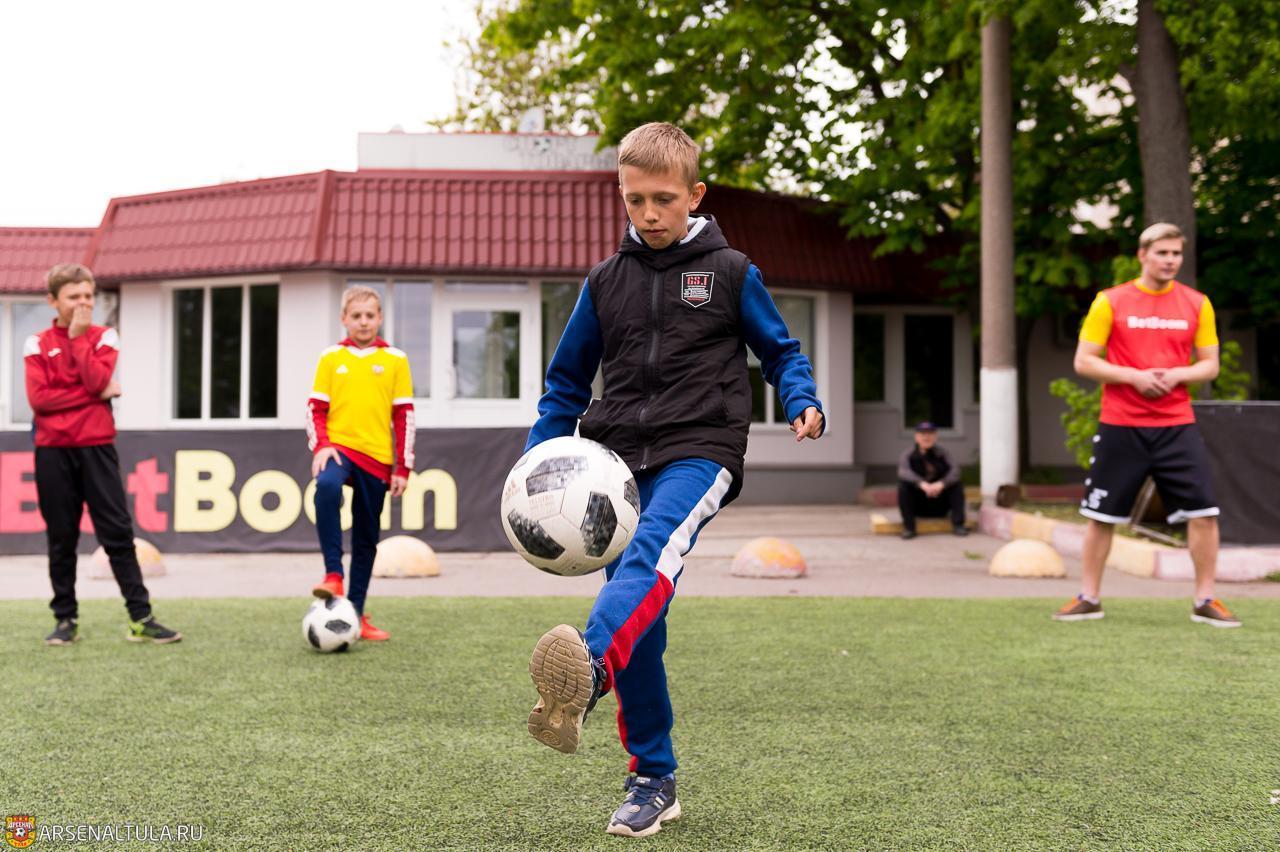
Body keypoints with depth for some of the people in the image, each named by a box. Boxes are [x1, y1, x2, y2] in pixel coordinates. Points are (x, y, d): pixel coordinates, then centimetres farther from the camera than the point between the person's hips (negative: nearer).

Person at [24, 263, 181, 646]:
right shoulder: (37, 344, 4)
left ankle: (141, 618, -2)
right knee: (61, 539, 5)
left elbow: (98, 380, -12)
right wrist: (96, 394, -12)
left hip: (97, 448, 0)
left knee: (118, 533, -3)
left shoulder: (104, 337, 6)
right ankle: (66, 620, 14)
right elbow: (38, 398, -10)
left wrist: (78, 337, -10)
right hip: (53, 452, 0)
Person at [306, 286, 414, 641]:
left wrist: (403, 468, 1)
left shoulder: (395, 360, 5)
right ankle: (333, 576, -32)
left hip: (376, 456, 1)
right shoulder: (331, 358, 6)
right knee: (327, 488, -36)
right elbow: (316, 409, 6)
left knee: (367, 538, 6)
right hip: (338, 447, -1)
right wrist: (320, 446, -11)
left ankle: (356, 615, 16)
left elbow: (404, 416, 5)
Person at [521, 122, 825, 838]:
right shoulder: (607, 281, 14)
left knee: (653, 551, -35)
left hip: (698, 450, -4)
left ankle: (587, 671, -61)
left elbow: (781, 351, 14)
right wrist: (539, 459, 8)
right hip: (620, 460, 4)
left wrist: (804, 403, -7)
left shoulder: (730, 272, 7)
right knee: (640, 630, 1)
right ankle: (653, 780, 14)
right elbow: (567, 382, 20)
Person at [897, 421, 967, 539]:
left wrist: (941, 484, -39)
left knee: (956, 484, -18)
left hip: (939, 507, 1)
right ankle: (908, 527, -20)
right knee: (903, 485, -26)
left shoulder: (941, 454, -1)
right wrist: (922, 484, -45)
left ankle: (958, 524, -16)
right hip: (917, 507, -1)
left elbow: (955, 470, -19)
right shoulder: (908, 455, -6)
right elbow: (903, 472, -28)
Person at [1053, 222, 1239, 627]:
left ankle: (1205, 601, 7)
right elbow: (1083, 362, -2)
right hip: (1120, 426, -1)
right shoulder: (1110, 302, -1)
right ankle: (1089, 598, 19)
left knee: (1204, 513, -6)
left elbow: (1210, 365, 8)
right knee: (1101, 516, 5)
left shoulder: (1197, 304, 5)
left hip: (1177, 426, 1)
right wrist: (1133, 376, -15)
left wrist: (1177, 374, -13)